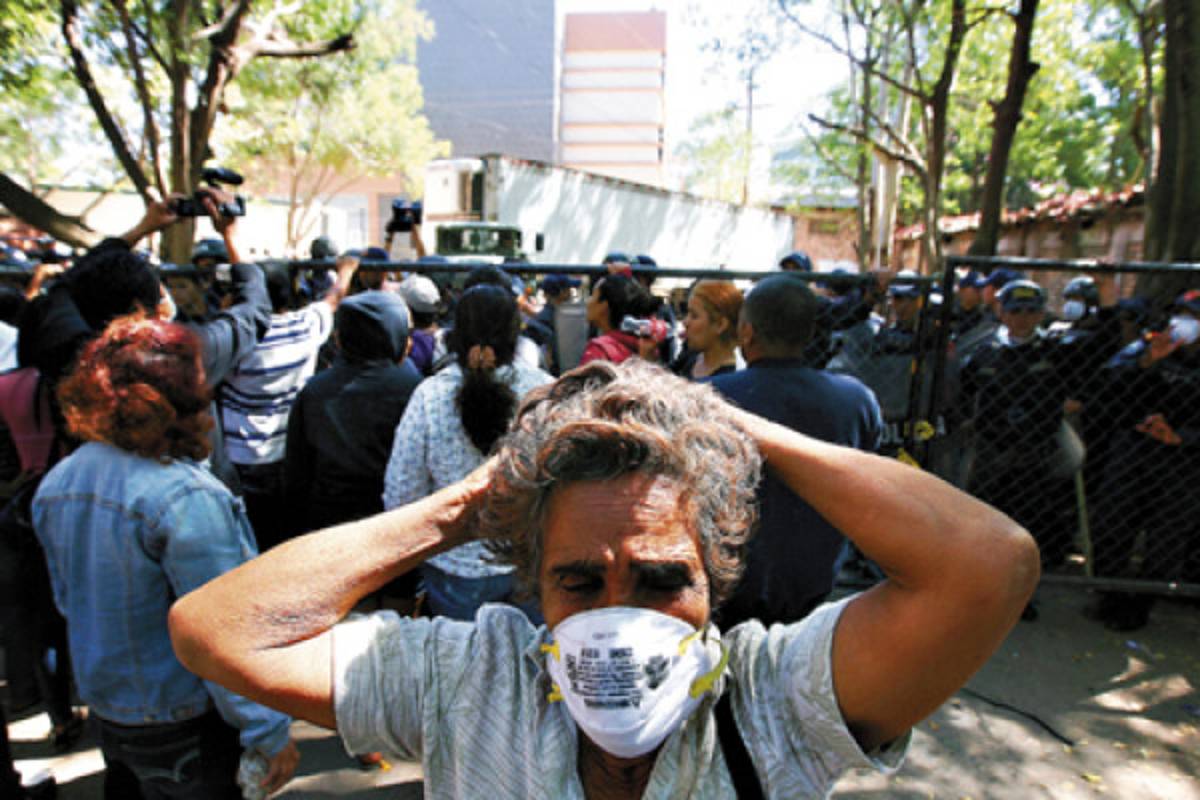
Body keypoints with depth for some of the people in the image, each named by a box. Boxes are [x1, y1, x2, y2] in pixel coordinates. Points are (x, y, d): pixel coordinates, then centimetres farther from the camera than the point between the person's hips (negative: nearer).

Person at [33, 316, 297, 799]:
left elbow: (68, 598, 9)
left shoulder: (56, 485, -4)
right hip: (182, 729, -7)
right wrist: (268, 733, -17)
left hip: (105, 708, 7)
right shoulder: (183, 496, -30)